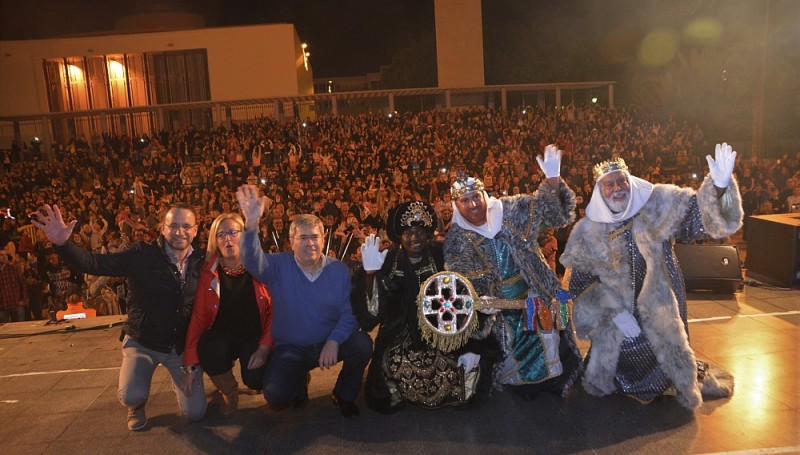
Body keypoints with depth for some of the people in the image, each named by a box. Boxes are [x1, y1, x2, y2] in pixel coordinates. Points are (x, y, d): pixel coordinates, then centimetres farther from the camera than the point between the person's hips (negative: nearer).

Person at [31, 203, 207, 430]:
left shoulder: (201, 262, -6)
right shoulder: (142, 255, -15)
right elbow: (96, 263, -24)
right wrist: (62, 243, -38)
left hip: (182, 346, 2)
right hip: (143, 342, -2)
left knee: (195, 413, 2)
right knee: (131, 395, -28)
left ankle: (178, 379, 37)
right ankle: (137, 405, 14)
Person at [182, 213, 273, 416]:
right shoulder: (208, 273, -6)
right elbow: (198, 316, -6)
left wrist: (264, 347, -16)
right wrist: (190, 366, -9)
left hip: (255, 336, -1)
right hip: (223, 336, 2)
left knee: (255, 380, -25)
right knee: (207, 350, -31)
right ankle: (229, 392, 3)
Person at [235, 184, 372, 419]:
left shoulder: (339, 270, -5)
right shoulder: (279, 266, -8)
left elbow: (349, 312, -8)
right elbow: (253, 261, -30)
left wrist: (333, 341, -26)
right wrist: (251, 224, -48)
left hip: (329, 344, 1)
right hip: (290, 349, -1)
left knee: (363, 344, -26)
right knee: (276, 397, -23)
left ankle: (344, 395, 5)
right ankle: (299, 380, 17)